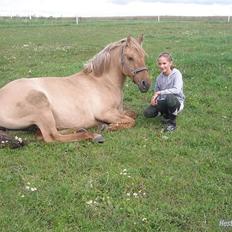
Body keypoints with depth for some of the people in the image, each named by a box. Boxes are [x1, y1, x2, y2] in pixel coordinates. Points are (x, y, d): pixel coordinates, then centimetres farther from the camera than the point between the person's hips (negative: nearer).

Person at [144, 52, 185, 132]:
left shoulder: (176, 74, -15)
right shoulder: (159, 78, 2)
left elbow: (177, 90, -31)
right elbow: (156, 92, 12)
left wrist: (159, 93, -30)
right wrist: (154, 98, -12)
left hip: (177, 102, -5)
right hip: (163, 102, 5)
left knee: (170, 98, -40)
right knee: (147, 113, -17)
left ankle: (172, 122, -13)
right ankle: (166, 114, 14)